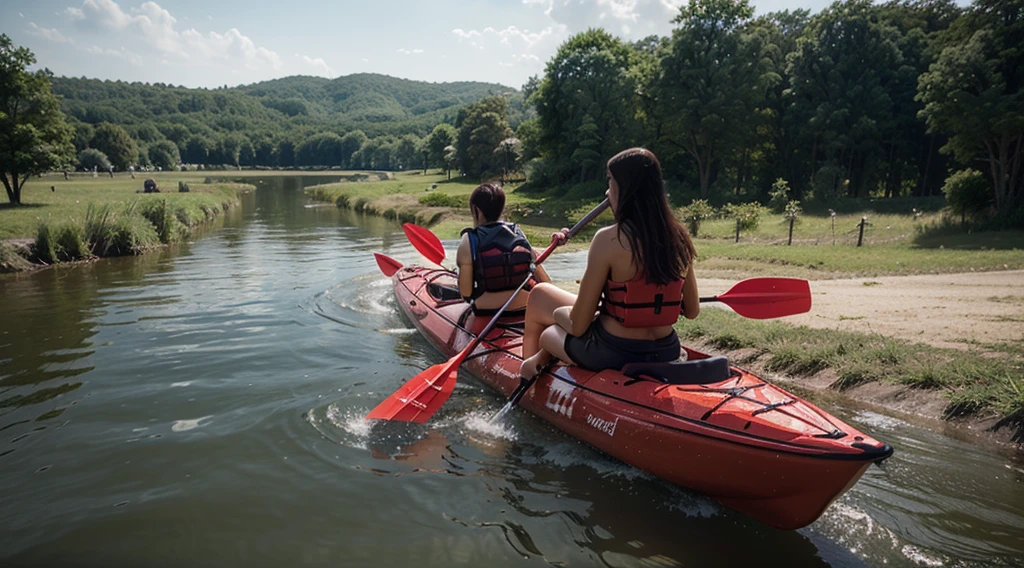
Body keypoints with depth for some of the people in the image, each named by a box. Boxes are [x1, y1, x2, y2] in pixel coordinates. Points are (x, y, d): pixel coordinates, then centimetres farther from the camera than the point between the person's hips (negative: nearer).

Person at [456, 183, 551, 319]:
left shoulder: (469, 240, -9)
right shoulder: (519, 235, 1)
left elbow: (465, 293, -9)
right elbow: (545, 283, 0)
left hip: (485, 314, -3)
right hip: (523, 311, 3)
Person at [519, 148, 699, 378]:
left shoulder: (609, 239, -19)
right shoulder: (679, 237, -3)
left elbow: (578, 326, -15)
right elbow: (692, 311, 7)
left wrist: (558, 312, 5)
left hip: (612, 355, -6)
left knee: (540, 294, 18)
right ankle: (539, 358, 48)